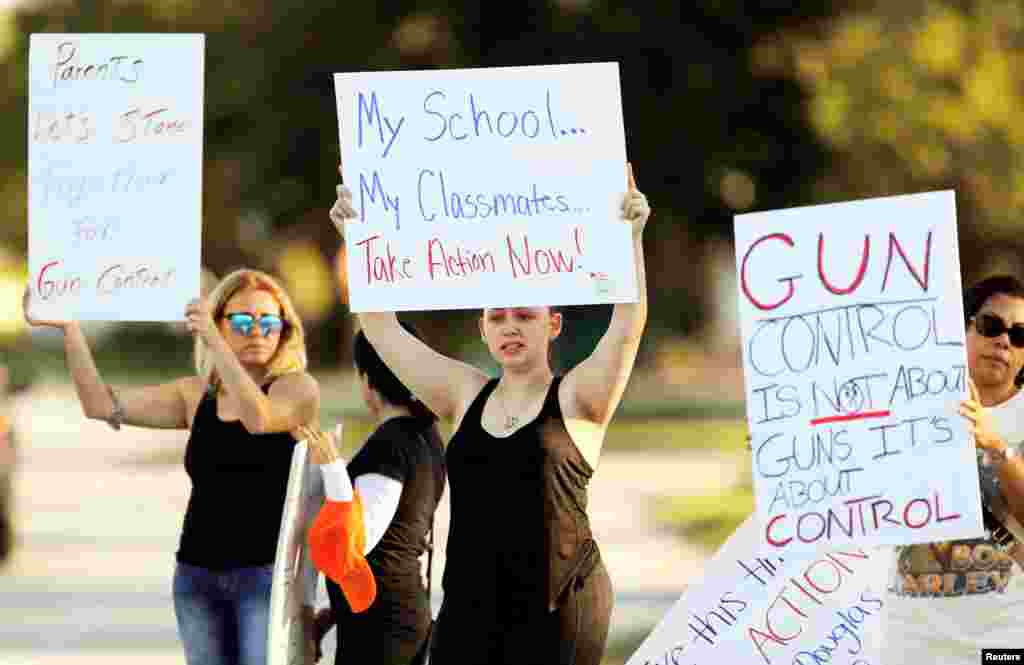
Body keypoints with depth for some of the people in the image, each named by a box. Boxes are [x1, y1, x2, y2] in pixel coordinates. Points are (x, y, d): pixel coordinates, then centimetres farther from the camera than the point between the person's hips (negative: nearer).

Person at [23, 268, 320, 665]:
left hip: (270, 571, -5)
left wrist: (214, 342, -26)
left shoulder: (298, 387, -2)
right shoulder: (196, 395, 12)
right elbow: (103, 405, 8)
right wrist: (69, 328, -1)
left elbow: (259, 418, -23)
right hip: (198, 573, 5)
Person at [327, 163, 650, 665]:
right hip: (470, 604, 4)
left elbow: (627, 324, -12)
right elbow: (382, 327, 13)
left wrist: (631, 236, -21)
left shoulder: (576, 400, 1)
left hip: (556, 609, -4)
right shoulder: (465, 396, 12)